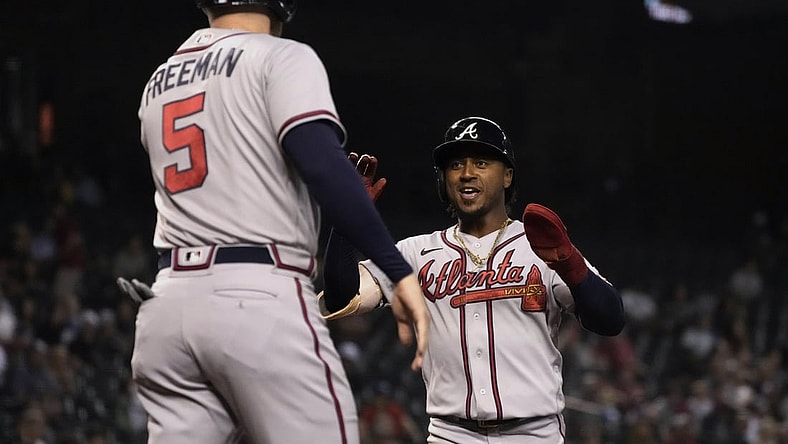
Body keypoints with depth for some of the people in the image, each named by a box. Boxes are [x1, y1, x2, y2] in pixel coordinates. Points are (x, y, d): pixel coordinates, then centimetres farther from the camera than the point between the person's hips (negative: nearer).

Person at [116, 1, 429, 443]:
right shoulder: (283, 58, 1)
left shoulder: (158, 85, 22)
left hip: (169, 304, 6)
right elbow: (320, 161, -16)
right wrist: (399, 271, -18)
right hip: (261, 302, -6)